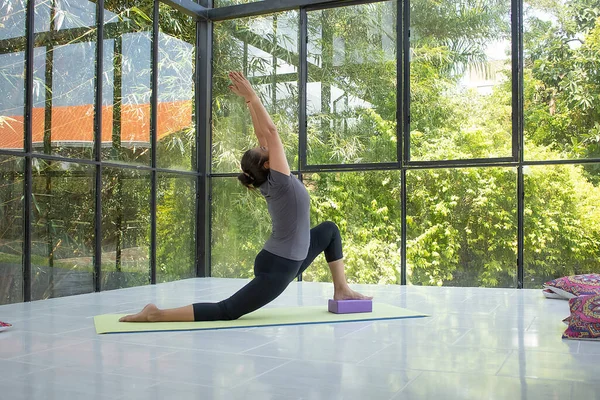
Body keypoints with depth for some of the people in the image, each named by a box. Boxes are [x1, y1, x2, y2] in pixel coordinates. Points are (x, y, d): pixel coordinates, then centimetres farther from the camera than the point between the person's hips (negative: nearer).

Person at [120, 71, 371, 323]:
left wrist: (250, 100, 9)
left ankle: (341, 290, 19)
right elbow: (270, 131, -19)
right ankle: (157, 314, -10)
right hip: (277, 268, -10)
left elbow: (263, 135, 7)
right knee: (226, 311, -10)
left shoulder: (268, 183, 4)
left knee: (329, 230, 19)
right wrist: (251, 96, -19)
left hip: (286, 261, 10)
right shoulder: (279, 180, -18)